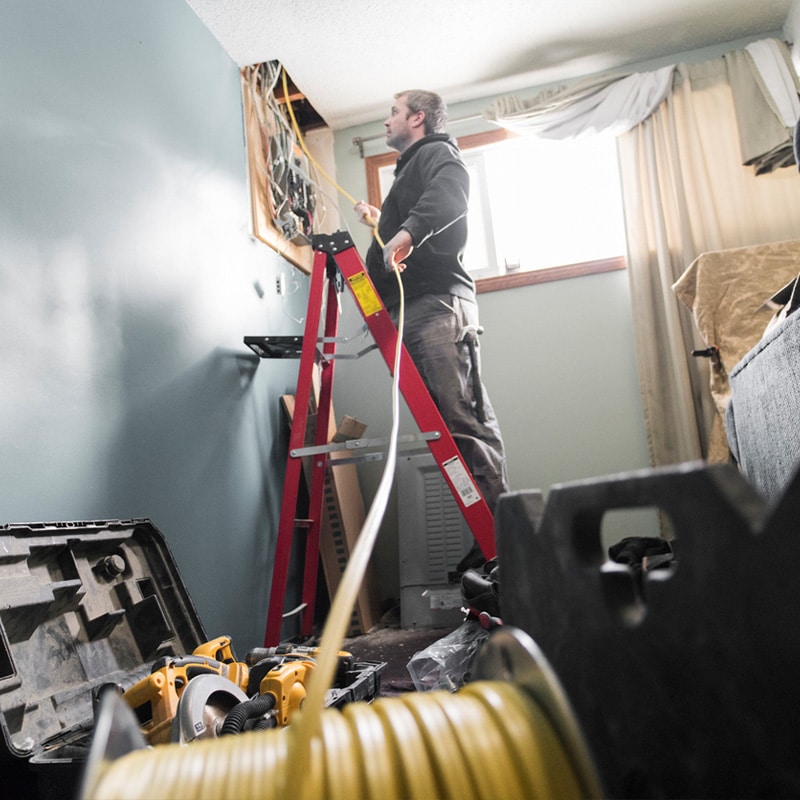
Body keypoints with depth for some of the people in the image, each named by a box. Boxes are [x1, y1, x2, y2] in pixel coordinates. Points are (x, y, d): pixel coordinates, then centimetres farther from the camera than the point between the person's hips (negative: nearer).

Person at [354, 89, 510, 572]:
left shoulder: (437, 153, 9)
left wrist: (406, 232, -33)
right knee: (453, 421, -1)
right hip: (414, 309, 9)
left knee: (463, 416, -18)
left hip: (439, 302, -9)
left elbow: (449, 196, -18)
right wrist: (380, 222, 58)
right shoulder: (411, 168, 37)